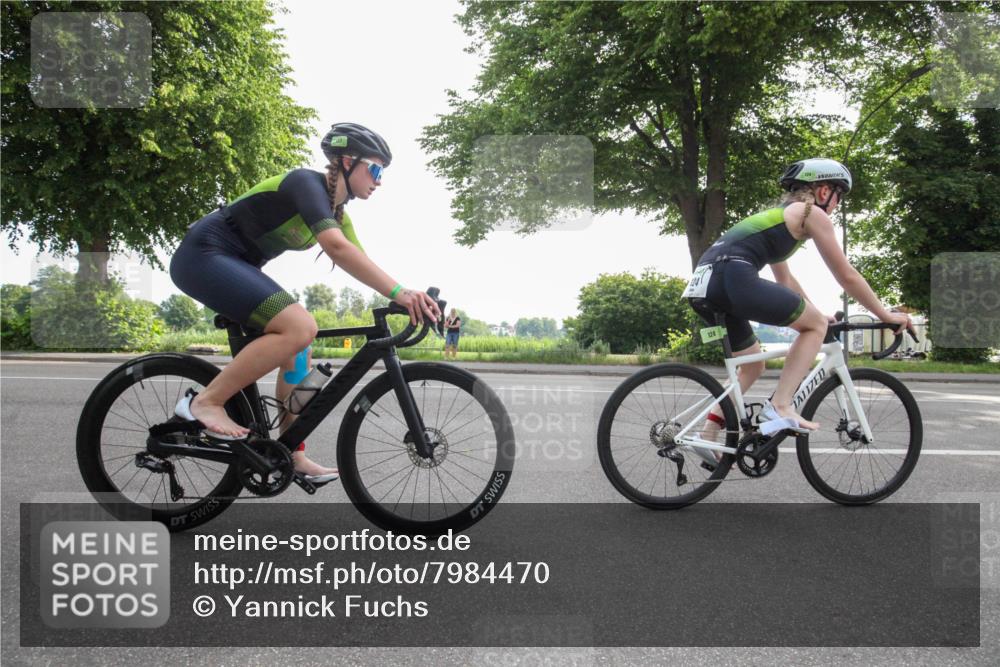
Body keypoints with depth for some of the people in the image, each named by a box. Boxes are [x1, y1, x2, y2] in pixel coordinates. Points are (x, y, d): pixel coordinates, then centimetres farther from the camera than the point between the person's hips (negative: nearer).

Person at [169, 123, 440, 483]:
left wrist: (413, 301, -6)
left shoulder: (337, 214, 10)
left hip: (234, 265, 10)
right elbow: (336, 247, -34)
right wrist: (399, 292, -40)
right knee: (299, 327, -25)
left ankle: (291, 455, 9)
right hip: (205, 254, -10)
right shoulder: (306, 182, -18)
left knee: (297, 349, 5)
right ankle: (205, 401, -15)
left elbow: (362, 265, 7)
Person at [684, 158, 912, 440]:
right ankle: (780, 406, -2)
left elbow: (785, 280, 43)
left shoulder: (776, 215, 34)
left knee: (753, 366, 23)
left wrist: (814, 313, 47)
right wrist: (886, 315, 22)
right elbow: (847, 276, 11)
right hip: (733, 276, -9)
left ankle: (708, 435, 14)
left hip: (702, 284, 9)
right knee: (816, 325, 8)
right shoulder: (812, 213, 10)